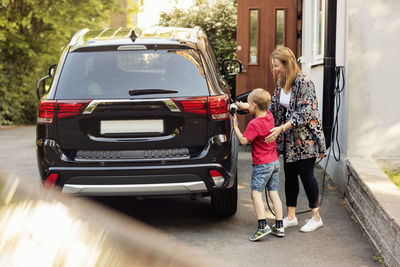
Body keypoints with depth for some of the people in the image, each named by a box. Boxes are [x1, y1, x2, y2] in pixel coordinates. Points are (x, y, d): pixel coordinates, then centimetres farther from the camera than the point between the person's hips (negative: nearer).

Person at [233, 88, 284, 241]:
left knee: (256, 193, -6)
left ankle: (263, 226, -17)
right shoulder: (269, 115, 4)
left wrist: (235, 126, -7)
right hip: (274, 162, 8)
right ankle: (279, 227, 11)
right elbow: (259, 108, 24)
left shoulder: (254, 124, -20)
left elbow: (243, 141, -15)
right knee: (273, 193, 10)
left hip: (262, 164, -8)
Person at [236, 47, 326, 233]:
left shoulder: (303, 83, -18)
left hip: (306, 137, -8)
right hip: (289, 140, 8)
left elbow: (305, 113, -23)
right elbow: (273, 107, 14)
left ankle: (316, 217, 8)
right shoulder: (281, 84, 6)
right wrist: (247, 107, 8)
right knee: (290, 175, 9)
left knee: (306, 174, -4)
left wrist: (282, 128, -27)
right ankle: (291, 217, 17)